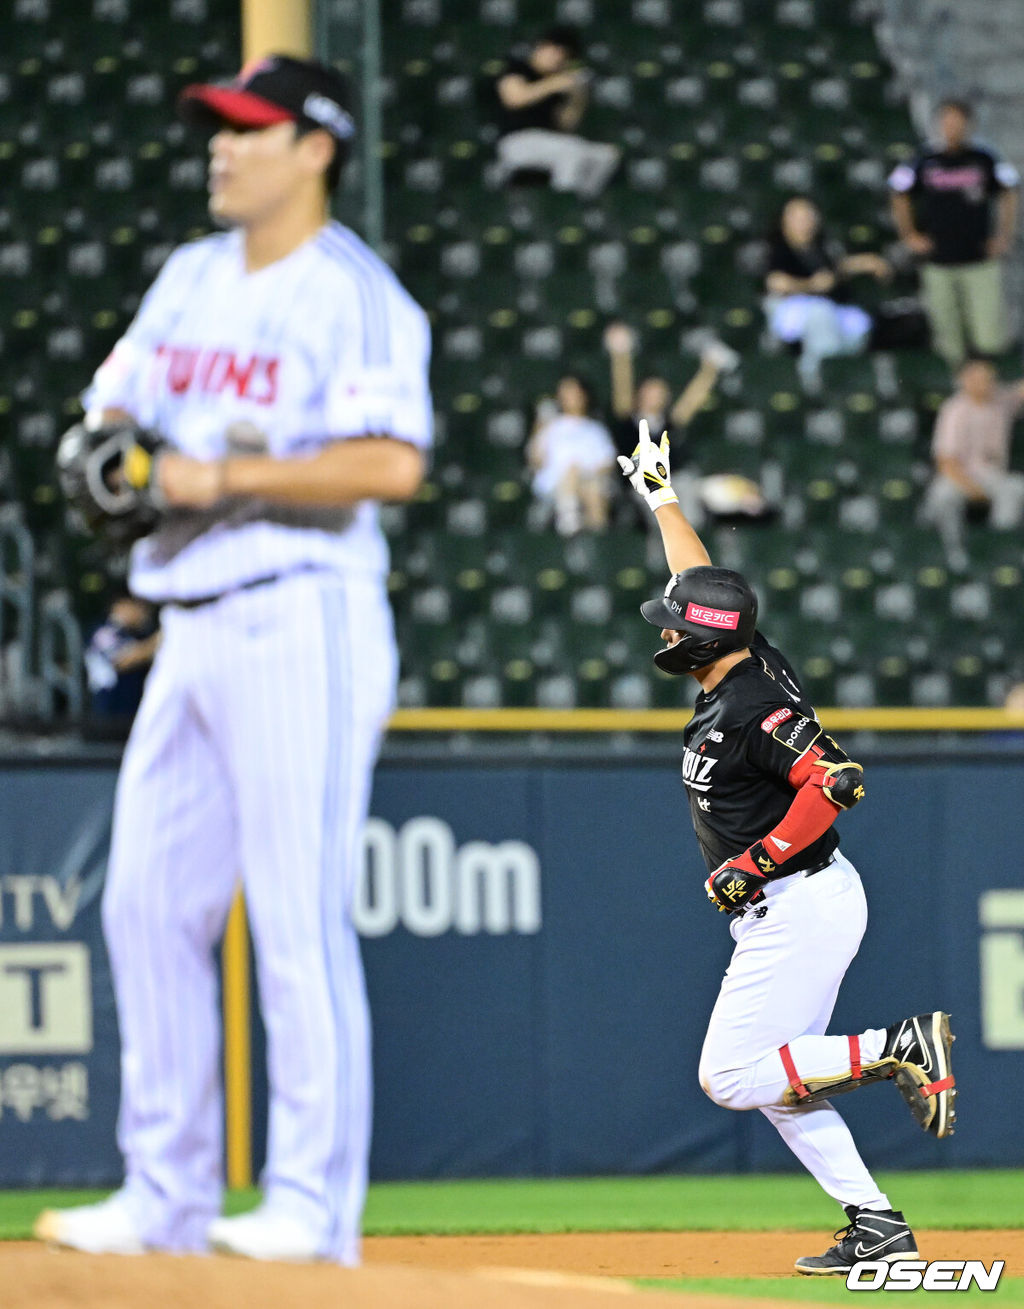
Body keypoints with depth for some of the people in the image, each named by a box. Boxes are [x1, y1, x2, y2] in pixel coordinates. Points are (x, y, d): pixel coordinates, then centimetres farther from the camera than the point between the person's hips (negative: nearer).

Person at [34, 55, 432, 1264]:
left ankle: (314, 1202, -6)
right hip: (190, 628, 8)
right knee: (148, 905, 7)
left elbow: (392, 465, -20)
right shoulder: (191, 279, 17)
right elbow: (114, 409, 22)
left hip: (301, 627, -8)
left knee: (298, 918, -9)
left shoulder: (353, 293, -9)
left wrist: (221, 477, -19)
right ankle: (165, 1196, 13)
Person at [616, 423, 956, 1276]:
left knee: (731, 1077, -9)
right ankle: (876, 1228, 5)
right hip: (796, 908, 10)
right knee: (775, 1077, 10)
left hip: (799, 909, -10)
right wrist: (661, 496, 31)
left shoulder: (750, 710, -19)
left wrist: (755, 861, -23)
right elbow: (702, 582, 23)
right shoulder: (748, 667, 7)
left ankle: (898, 1049, -13)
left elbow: (838, 780, -30)